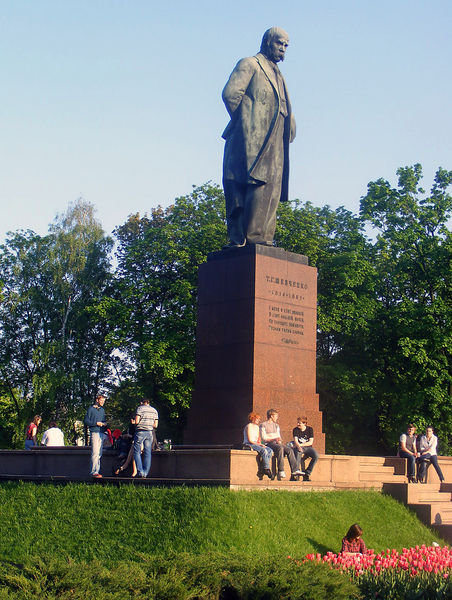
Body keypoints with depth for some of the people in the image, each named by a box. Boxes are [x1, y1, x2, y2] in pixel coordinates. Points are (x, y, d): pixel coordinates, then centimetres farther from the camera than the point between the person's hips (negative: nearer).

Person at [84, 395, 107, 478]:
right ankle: (94, 472, -15)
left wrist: (104, 423, 5)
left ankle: (97, 471, 11)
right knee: (95, 453, -13)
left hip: (101, 433, 7)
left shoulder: (102, 410, 20)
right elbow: (86, 421, -5)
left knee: (99, 454, 7)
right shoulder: (91, 409, -1)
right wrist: (96, 423, -15)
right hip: (94, 432, -7)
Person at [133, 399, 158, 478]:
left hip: (141, 431, -4)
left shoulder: (140, 408, -1)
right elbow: (155, 425, 10)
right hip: (150, 433, 4)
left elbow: (136, 421, -11)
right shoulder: (154, 410, 12)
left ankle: (140, 471, -7)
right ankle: (145, 473, 4)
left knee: (137, 452, 3)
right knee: (148, 453, 7)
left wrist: (134, 422, 11)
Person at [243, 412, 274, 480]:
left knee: (270, 450, -15)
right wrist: (259, 444, -14)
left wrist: (260, 444, 1)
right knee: (264, 451, -32)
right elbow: (250, 440, -12)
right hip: (249, 445, -9)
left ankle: (261, 471, -20)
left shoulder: (257, 427, 21)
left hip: (256, 444, 9)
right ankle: (267, 469, -26)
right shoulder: (249, 426, -6)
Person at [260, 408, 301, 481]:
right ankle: (281, 471, -40)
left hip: (277, 443, 6)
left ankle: (295, 470, -31)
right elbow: (264, 438, -5)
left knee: (289, 450, -22)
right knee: (280, 448, -36)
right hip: (269, 444, -6)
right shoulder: (263, 425, 5)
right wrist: (274, 439, -17)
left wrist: (279, 440, -3)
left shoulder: (276, 425, 26)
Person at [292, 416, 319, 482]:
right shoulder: (295, 430, 3)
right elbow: (295, 441, -10)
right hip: (298, 447, -2)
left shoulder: (310, 429, 4)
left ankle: (307, 473, -21)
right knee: (298, 453, -38)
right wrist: (298, 446, -32)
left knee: (316, 456, -28)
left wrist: (300, 444, -12)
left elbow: (310, 442, -3)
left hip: (308, 447, 2)